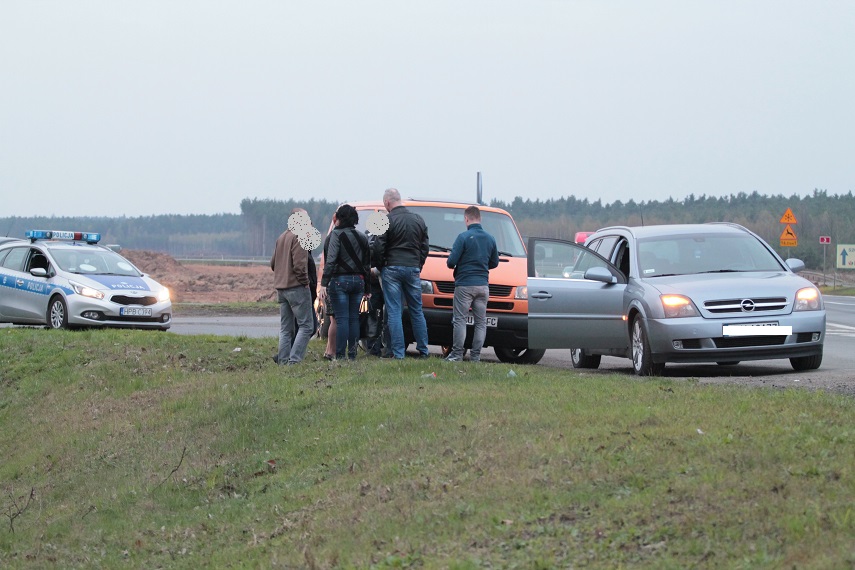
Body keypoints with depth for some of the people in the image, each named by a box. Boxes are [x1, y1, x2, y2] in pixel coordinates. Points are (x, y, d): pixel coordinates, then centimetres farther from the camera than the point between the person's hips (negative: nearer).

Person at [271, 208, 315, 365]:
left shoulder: (281, 238, 17)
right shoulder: (299, 237, -11)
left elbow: (273, 263, 20)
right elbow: (299, 264, -18)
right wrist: (304, 281, -8)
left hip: (281, 287, 9)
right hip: (297, 287, -9)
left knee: (285, 328, 12)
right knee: (305, 325, -6)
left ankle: (283, 360, 8)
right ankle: (294, 359, -14)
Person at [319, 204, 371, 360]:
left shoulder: (337, 235, -7)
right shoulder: (362, 237, 12)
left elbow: (331, 260, -16)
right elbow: (367, 264, 15)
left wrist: (324, 283, -18)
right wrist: (367, 287, 20)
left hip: (340, 280, -5)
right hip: (358, 281, 5)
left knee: (342, 319, -6)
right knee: (354, 318, 10)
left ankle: (340, 355, -9)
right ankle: (352, 354, 10)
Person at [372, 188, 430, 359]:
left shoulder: (386, 221, -9)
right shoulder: (418, 220, 8)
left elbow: (378, 248, -8)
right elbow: (425, 246, 13)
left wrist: (381, 267, 8)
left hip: (392, 269, -4)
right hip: (413, 269, 4)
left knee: (394, 312, -2)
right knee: (416, 311, 12)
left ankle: (398, 352, -6)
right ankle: (423, 351, 13)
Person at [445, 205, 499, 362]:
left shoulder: (464, 237, -10)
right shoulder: (490, 239, 7)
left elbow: (451, 262, -12)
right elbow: (494, 263, 16)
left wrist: (453, 266, 11)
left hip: (465, 284, -5)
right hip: (483, 285, 5)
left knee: (460, 320, -1)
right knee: (481, 322, 8)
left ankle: (457, 354, -4)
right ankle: (475, 355, 6)